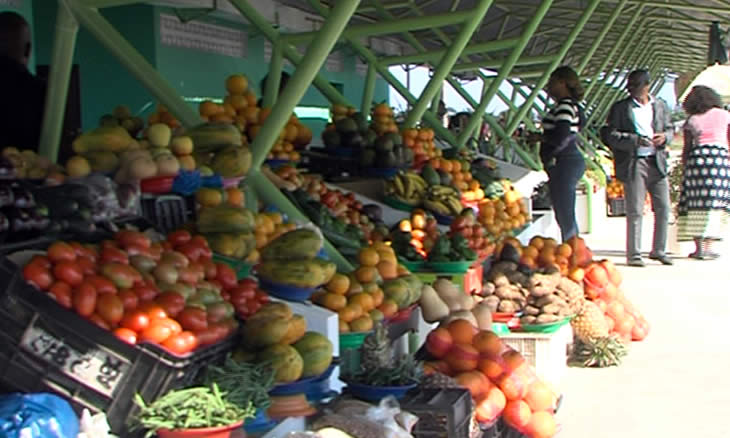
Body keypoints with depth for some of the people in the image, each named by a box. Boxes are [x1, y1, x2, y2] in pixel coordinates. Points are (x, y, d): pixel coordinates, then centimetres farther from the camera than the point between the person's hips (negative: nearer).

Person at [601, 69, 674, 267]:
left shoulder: (661, 106, 13)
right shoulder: (620, 108, 1)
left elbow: (670, 129, 20)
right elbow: (610, 135, -6)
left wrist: (665, 137, -4)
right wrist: (635, 140, -17)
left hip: (657, 162, 4)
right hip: (633, 163, -4)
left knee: (663, 208, 6)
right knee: (635, 211, -3)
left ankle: (659, 251, 19)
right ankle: (633, 255, 4)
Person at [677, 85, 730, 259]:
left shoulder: (691, 120, 9)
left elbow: (686, 148, 7)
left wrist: (684, 167, 13)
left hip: (697, 157, 0)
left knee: (696, 203, 3)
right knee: (715, 203, 3)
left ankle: (699, 247, 0)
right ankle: (708, 247, -1)